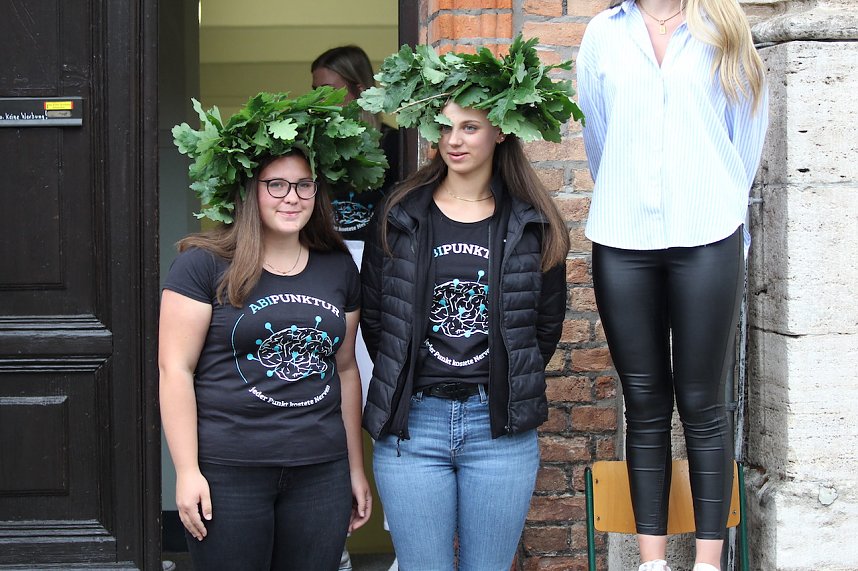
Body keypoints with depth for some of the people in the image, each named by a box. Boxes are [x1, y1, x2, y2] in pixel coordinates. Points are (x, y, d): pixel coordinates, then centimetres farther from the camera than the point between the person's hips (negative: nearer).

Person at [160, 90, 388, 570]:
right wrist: (187, 471, -10)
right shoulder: (205, 265, -5)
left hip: (321, 472, 4)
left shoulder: (339, 269, 10)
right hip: (228, 474, -4)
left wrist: (356, 469, 18)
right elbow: (176, 369, -6)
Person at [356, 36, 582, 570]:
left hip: (501, 428, 0)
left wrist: (512, 390, 10)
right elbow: (372, 316, 8)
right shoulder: (400, 216, 2)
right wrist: (408, 387, 9)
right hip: (411, 425, 0)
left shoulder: (534, 224, 2)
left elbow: (547, 324, 10)